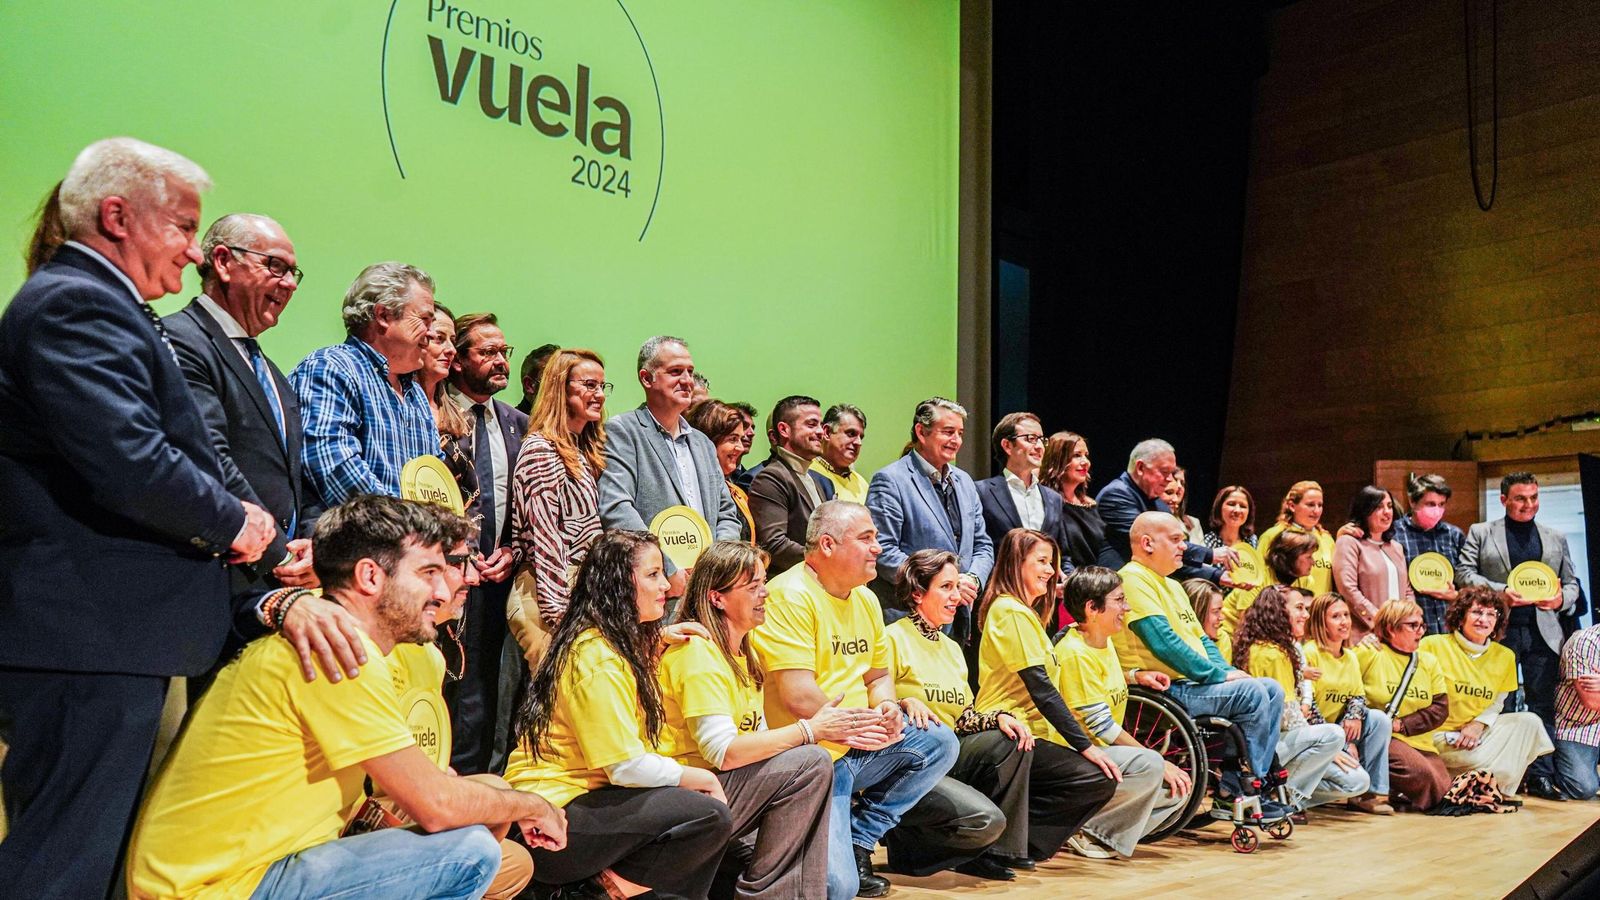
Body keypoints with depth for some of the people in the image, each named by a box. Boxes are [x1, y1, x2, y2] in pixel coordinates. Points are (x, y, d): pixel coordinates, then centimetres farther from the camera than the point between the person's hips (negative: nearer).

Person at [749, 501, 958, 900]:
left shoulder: (866, 599, 11)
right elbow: (798, 697, -22)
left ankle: (859, 839, 6)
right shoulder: (790, 596, -17)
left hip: (859, 748, 9)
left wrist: (888, 708, -2)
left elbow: (878, 675, 21)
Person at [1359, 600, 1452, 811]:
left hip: (1421, 743, 6)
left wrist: (1402, 724, -9)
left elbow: (1440, 708, 6)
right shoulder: (1369, 654, -1)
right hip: (1381, 739, -6)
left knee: (1442, 794, -14)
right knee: (1421, 772, -33)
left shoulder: (1429, 662, 15)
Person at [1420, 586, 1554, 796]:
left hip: (1478, 731, 6)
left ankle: (1501, 789, -3)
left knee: (1529, 721, -13)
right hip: (1439, 734, -6)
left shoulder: (1505, 656, 6)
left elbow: (1498, 702, 9)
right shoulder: (1434, 645, -10)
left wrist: (1479, 724, -10)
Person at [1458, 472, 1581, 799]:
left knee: (1543, 705, 2)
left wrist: (1562, 599, -6)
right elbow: (1464, 573, -1)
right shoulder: (1480, 533, 7)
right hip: (1499, 630, -2)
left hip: (1543, 633, 2)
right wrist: (1501, 592, -15)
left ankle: (1542, 775, 9)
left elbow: (1571, 582, 17)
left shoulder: (1556, 538, 16)